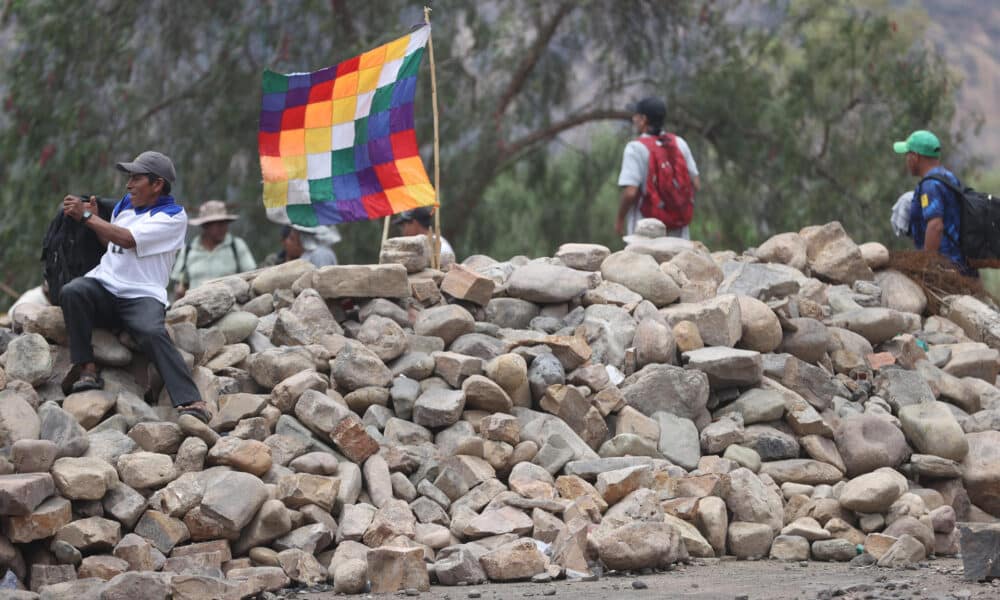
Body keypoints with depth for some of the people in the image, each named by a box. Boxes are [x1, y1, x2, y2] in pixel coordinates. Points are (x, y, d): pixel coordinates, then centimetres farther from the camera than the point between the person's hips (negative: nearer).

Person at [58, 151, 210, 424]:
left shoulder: (174, 216, -1)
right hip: (103, 286, 5)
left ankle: (191, 404, -45)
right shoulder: (125, 204, 22)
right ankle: (88, 371, -27)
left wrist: (87, 216, -5)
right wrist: (94, 218, 13)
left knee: (152, 332, -36)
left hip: (142, 295, -5)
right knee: (72, 292, -29)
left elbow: (127, 239, -13)